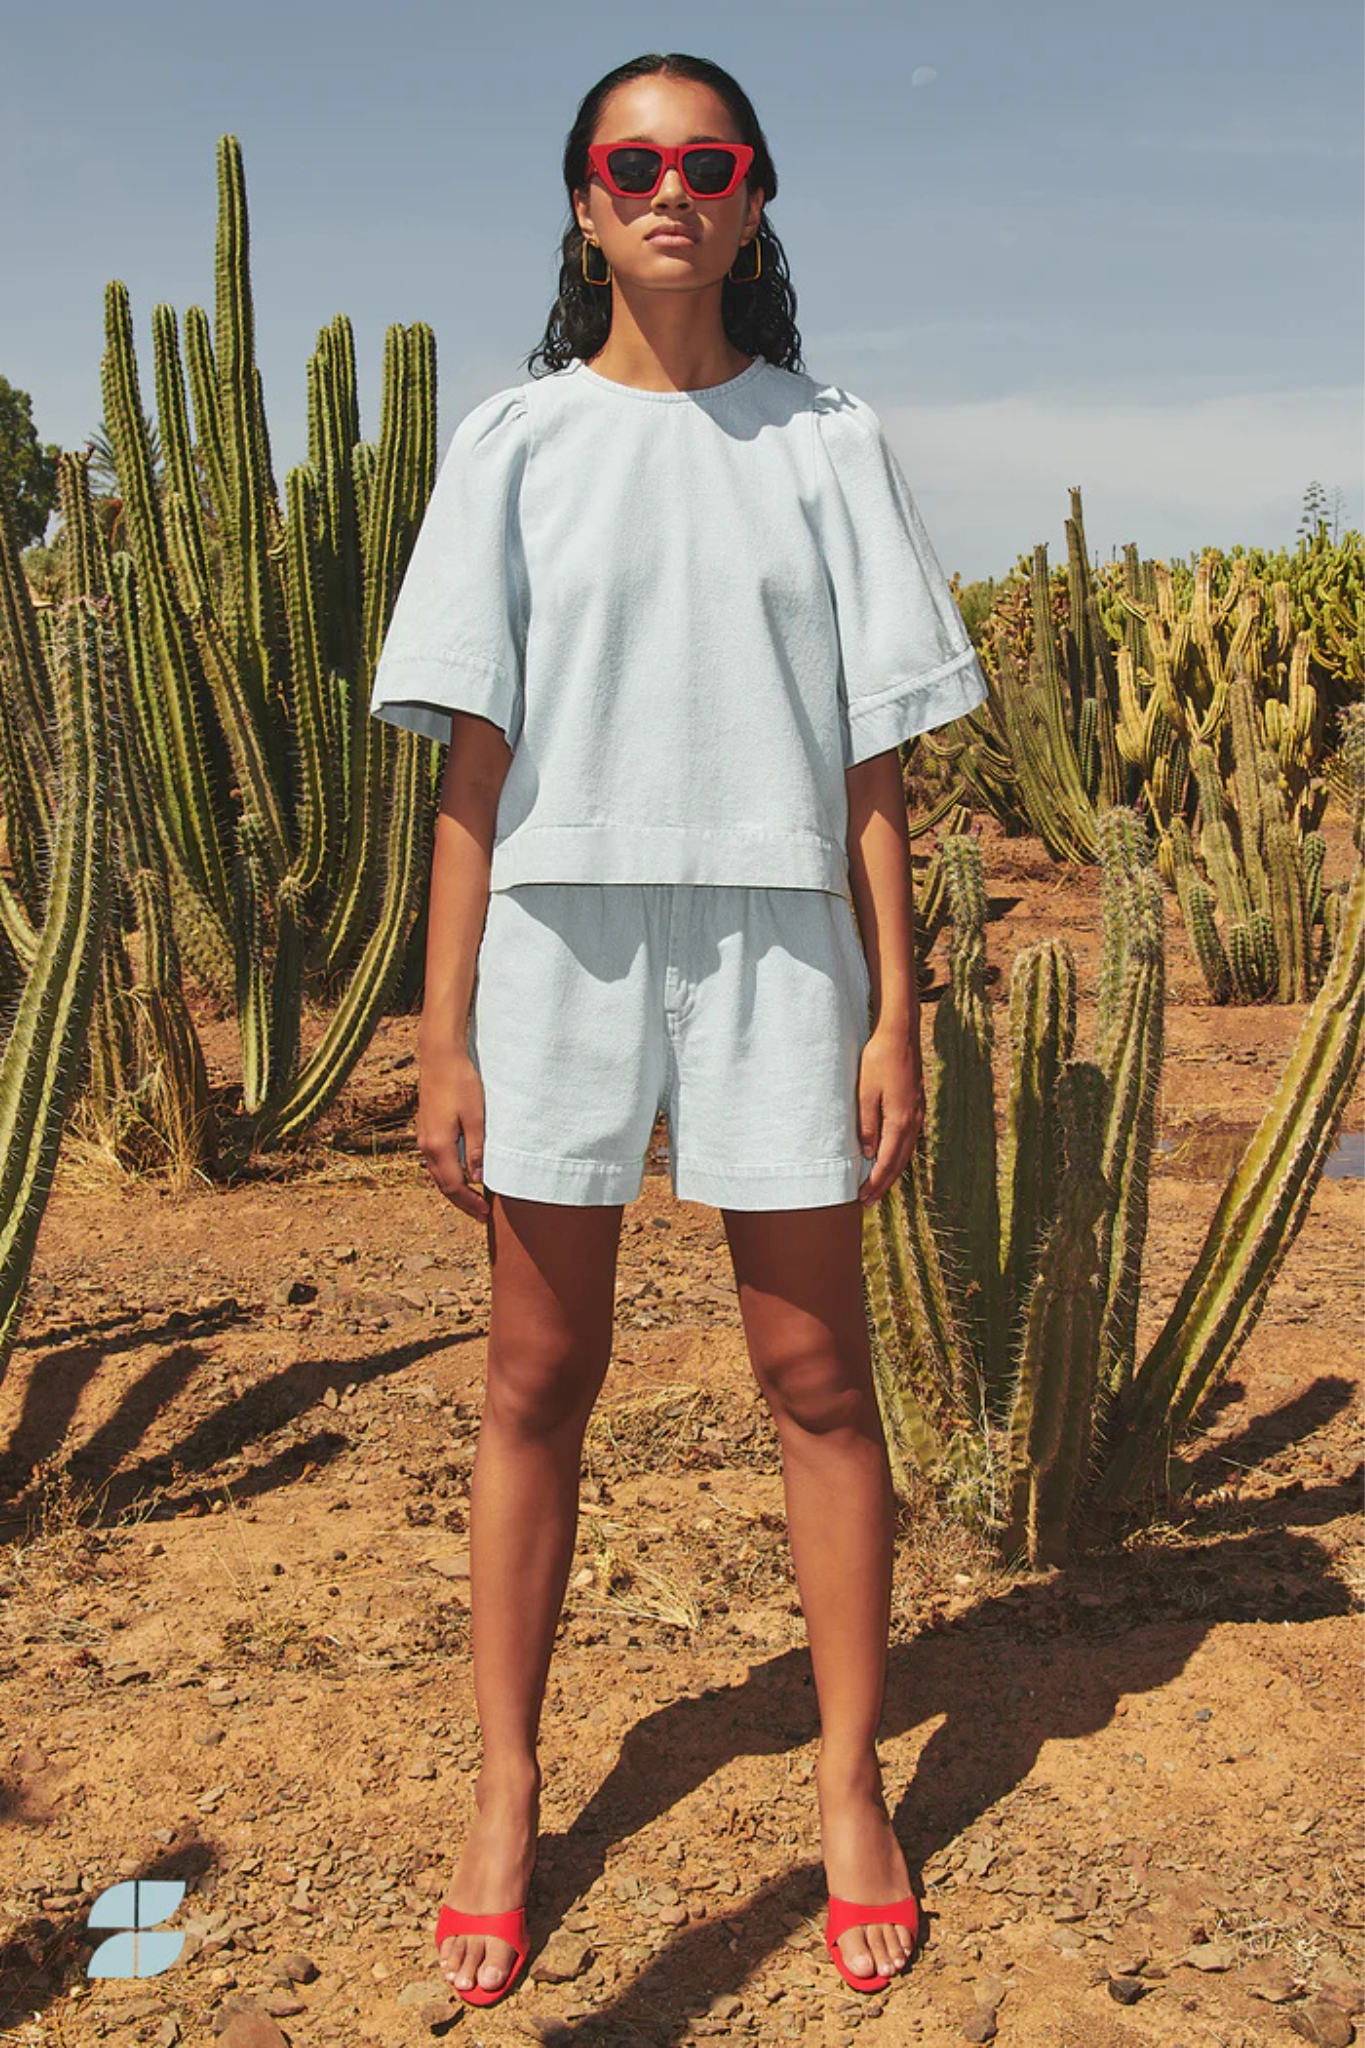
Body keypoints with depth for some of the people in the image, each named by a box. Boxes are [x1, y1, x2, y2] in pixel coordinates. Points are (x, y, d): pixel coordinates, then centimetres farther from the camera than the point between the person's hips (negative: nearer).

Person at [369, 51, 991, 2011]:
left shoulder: (829, 442, 7)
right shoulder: (514, 443, 6)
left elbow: (874, 755, 4)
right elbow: (474, 755, 2)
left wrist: (895, 1014, -2)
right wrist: (446, 1031, -4)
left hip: (776, 937, 0)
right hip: (560, 937, 0)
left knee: (816, 1374, 4)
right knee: (539, 1378, 6)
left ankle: (852, 1783, 22)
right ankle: (506, 1795, 22)